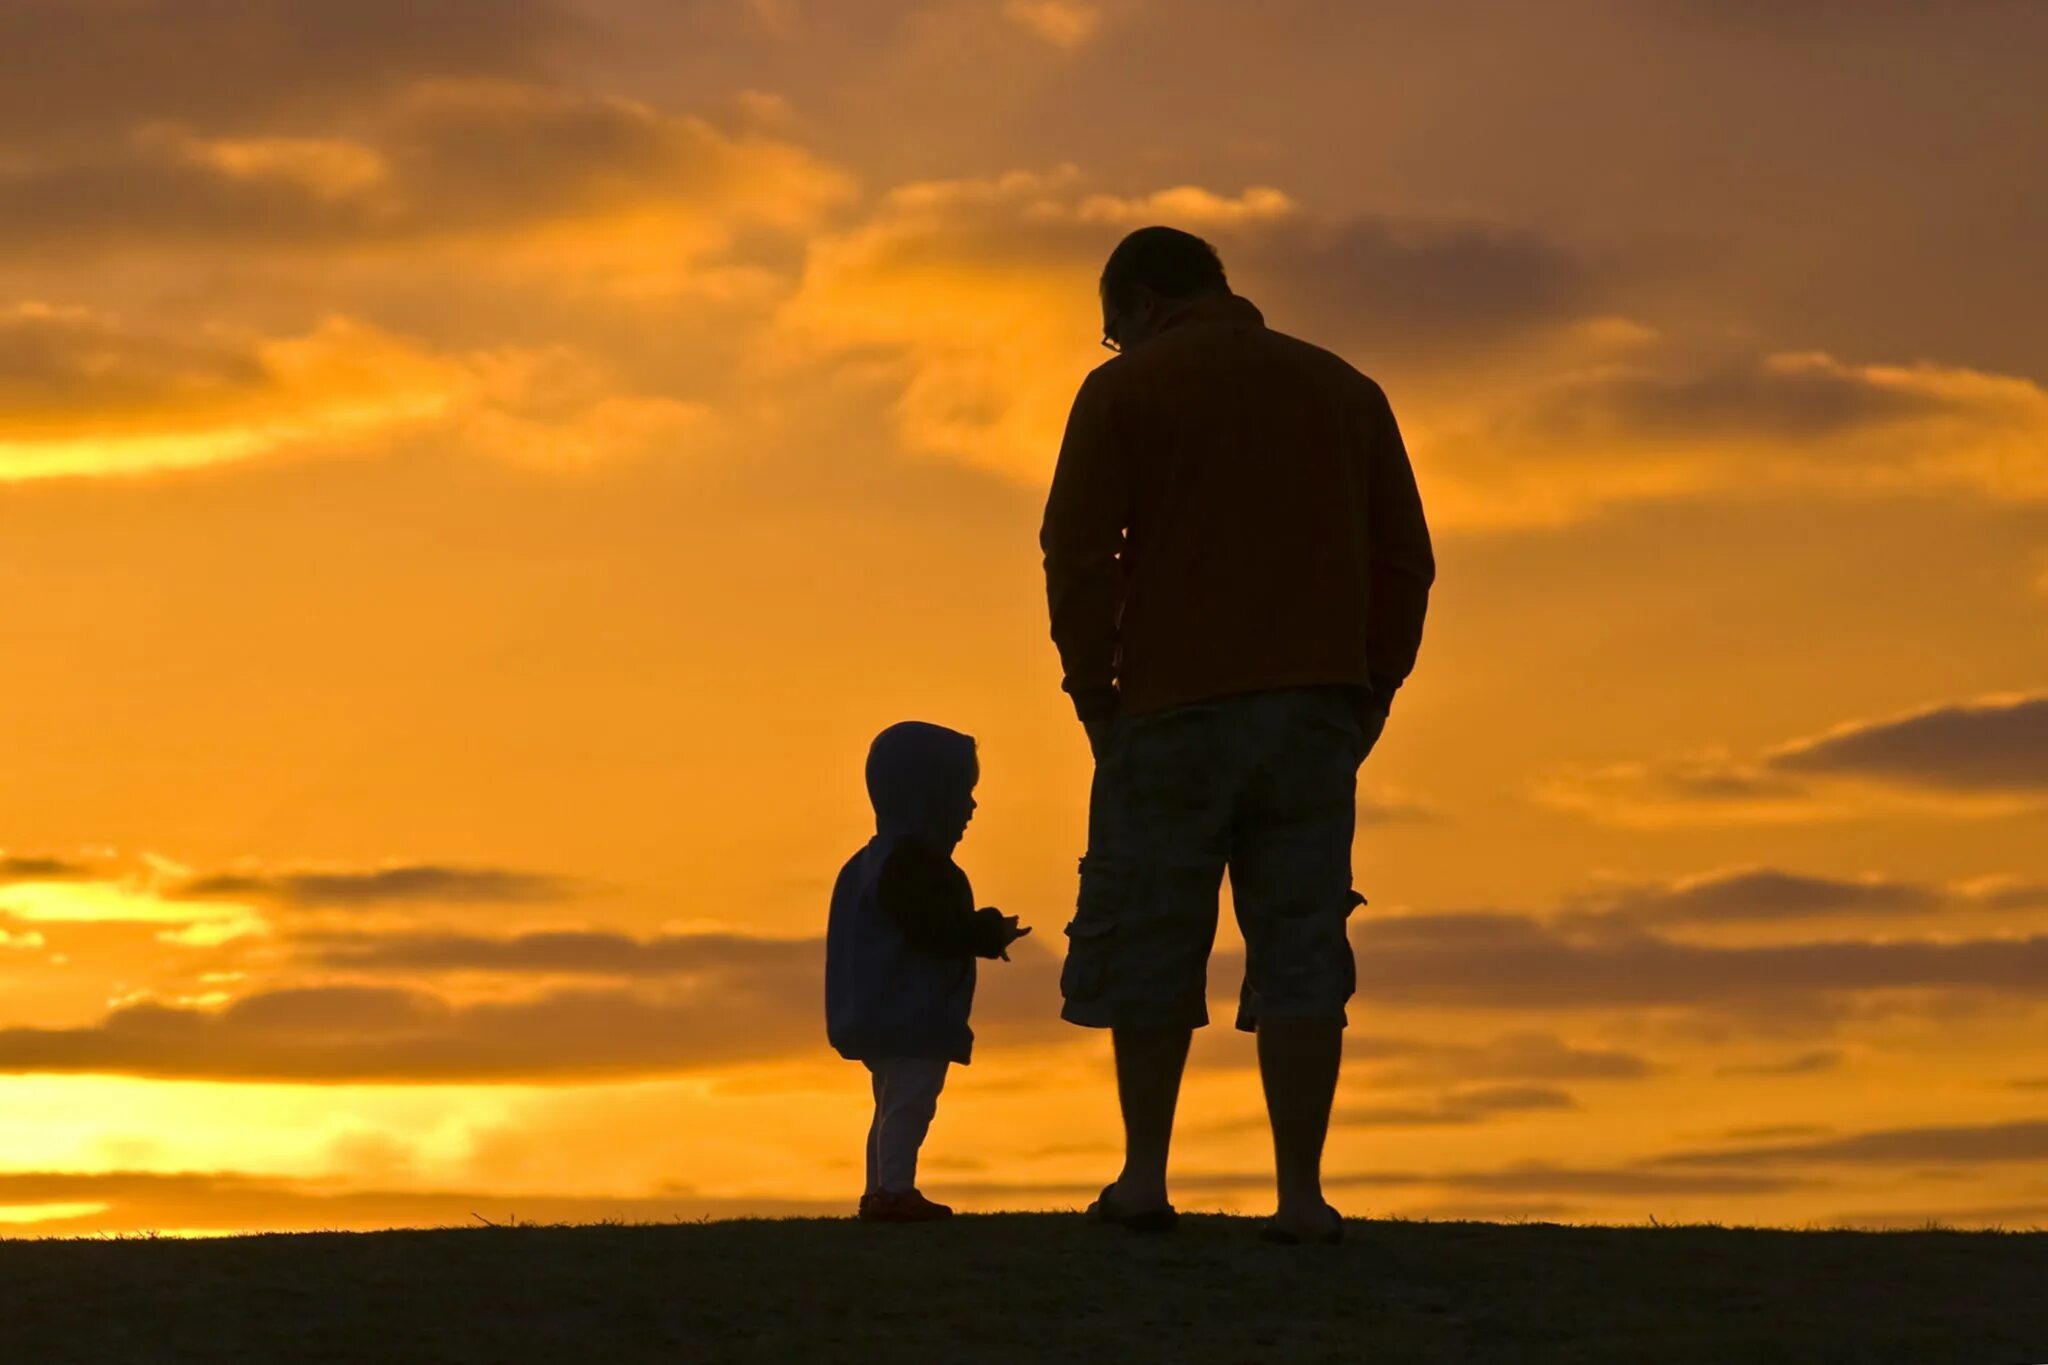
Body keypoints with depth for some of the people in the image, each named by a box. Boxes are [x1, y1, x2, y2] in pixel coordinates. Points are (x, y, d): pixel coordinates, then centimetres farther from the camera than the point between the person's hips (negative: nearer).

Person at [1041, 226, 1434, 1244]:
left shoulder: (1122, 392, 2)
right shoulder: (1345, 391, 15)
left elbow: (1077, 550, -6)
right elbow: (1405, 559, 12)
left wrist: (1092, 684, 1)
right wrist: (1371, 690, 13)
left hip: (1173, 705, -3)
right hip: (1316, 715, 3)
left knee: (1149, 940, 7)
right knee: (1300, 947, 2)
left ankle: (1145, 1173, 6)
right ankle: (1301, 1194, -3)